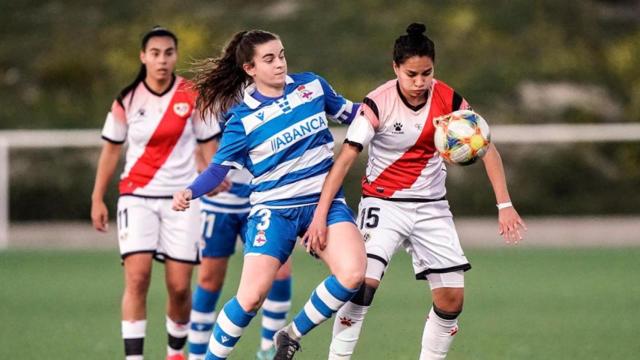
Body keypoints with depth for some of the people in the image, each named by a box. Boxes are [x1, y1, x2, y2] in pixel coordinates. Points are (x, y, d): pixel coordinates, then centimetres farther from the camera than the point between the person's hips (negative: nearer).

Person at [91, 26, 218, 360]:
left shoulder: (193, 95, -2)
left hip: (181, 198, 0)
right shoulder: (127, 100, -1)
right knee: (137, 277, -16)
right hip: (137, 195, 0)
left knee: (179, 286, -2)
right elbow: (111, 149, 9)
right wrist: (97, 199, 8)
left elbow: (208, 144, 5)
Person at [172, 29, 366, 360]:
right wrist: (189, 192, -18)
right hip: (273, 208, -3)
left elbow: (345, 111, 20)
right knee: (252, 296, -15)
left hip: (324, 200, 3)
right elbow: (219, 168, 0)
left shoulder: (311, 85, 3)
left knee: (352, 273, -23)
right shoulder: (243, 118, -5)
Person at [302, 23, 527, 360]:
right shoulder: (378, 104, -18)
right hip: (384, 202, -4)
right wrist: (320, 214, -25)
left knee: (452, 297, -3)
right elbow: (345, 158, -19)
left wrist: (504, 205, -8)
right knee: (364, 280, -23)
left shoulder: (448, 100, -9)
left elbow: (487, 149, -2)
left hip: (432, 206, 4)